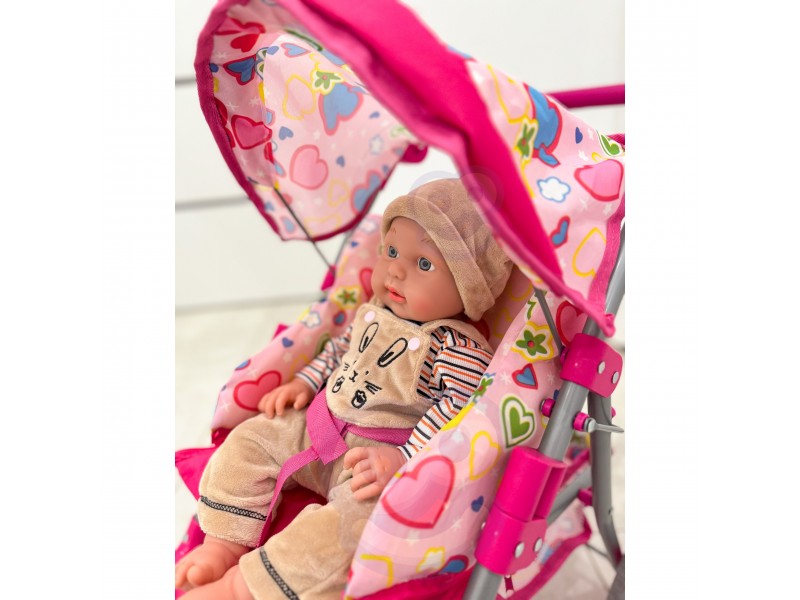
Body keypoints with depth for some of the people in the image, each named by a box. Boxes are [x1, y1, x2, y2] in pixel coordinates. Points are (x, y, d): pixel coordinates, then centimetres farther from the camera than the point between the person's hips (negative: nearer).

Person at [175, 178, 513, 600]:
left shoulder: (459, 348, -18)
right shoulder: (374, 313, 7)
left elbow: (459, 407, -26)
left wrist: (404, 458, -32)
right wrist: (304, 382, 13)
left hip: (382, 456, -8)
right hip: (318, 427, 8)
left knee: (356, 515, -32)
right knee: (248, 442, 1)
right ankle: (223, 547, 2)